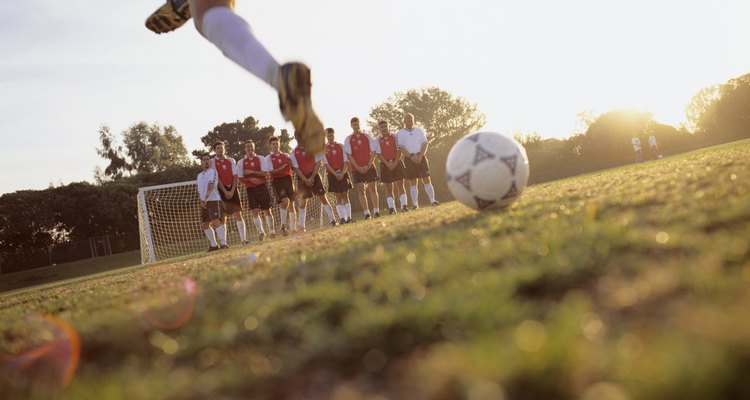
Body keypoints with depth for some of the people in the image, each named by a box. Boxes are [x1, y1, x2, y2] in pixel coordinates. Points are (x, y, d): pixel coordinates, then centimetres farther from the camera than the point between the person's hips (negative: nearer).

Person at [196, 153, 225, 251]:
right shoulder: (199, 175, 19)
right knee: (204, 224, 8)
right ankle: (213, 245, 18)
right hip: (204, 203, 8)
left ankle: (224, 243, -22)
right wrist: (201, 201, 1)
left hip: (214, 200, -8)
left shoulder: (213, 171, -3)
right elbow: (199, 190, 19)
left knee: (215, 222, -20)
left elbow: (211, 186, -17)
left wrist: (206, 198, -29)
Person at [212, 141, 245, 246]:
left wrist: (232, 191, -8)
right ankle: (224, 242, -2)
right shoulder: (213, 162, 1)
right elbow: (216, 178, -5)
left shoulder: (231, 161, 9)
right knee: (223, 216, -3)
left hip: (232, 189, 2)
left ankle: (243, 238, 3)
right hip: (221, 190, -2)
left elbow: (235, 176, 3)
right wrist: (225, 191, -10)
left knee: (238, 214, -1)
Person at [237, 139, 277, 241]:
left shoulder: (260, 159, 5)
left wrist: (251, 172, -13)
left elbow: (265, 173, -6)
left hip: (262, 187, -1)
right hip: (250, 189, 1)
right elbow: (240, 178, 3)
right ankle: (261, 232, 4)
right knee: (254, 211, -6)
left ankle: (272, 231, 17)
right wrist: (250, 179, -13)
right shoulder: (241, 162, 6)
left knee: (267, 210, 4)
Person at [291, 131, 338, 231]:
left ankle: (332, 220, 1)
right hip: (302, 178, 0)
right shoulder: (294, 152, 2)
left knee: (322, 197, -2)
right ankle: (301, 226, 5)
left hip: (314, 175, 0)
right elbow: (296, 168, -3)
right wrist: (305, 180, -13)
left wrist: (312, 177, -10)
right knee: (302, 201, 0)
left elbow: (318, 163, -2)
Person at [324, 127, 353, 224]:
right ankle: (342, 218, -4)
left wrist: (342, 173, -10)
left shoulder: (341, 146, 7)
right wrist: (335, 174, -12)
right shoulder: (324, 149, 2)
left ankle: (348, 217, -3)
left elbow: (346, 161, 2)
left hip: (343, 173, 1)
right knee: (338, 196, -2)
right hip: (333, 175, -1)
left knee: (345, 195, 0)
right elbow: (326, 164, -4)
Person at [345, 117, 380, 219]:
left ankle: (376, 211, 4)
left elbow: (373, 152, 3)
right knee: (361, 191, -1)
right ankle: (366, 213, 2)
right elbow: (349, 155, -2)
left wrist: (368, 166, -9)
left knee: (373, 189, 0)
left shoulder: (367, 137, 6)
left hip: (369, 167, 0)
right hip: (357, 169, 0)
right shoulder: (348, 139, 3)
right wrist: (358, 168, -10)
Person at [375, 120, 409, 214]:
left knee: (400, 185, -2)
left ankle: (403, 206, -3)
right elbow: (379, 153, -3)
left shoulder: (395, 136, 4)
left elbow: (399, 150, -1)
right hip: (385, 164, 0)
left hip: (397, 162, 0)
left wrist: (395, 162, -13)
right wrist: (388, 164, -14)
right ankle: (391, 208, 1)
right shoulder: (378, 140, 3)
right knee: (388, 188, 0)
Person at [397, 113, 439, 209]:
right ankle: (415, 204, 1)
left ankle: (433, 200, -4)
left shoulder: (419, 131, 10)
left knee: (426, 179, -3)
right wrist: (411, 156, -16)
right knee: (412, 182, 0)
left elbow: (425, 144, 2)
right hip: (409, 158, -1)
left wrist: (420, 156, -13)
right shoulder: (400, 133, 6)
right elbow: (401, 147, -4)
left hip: (421, 157, 1)